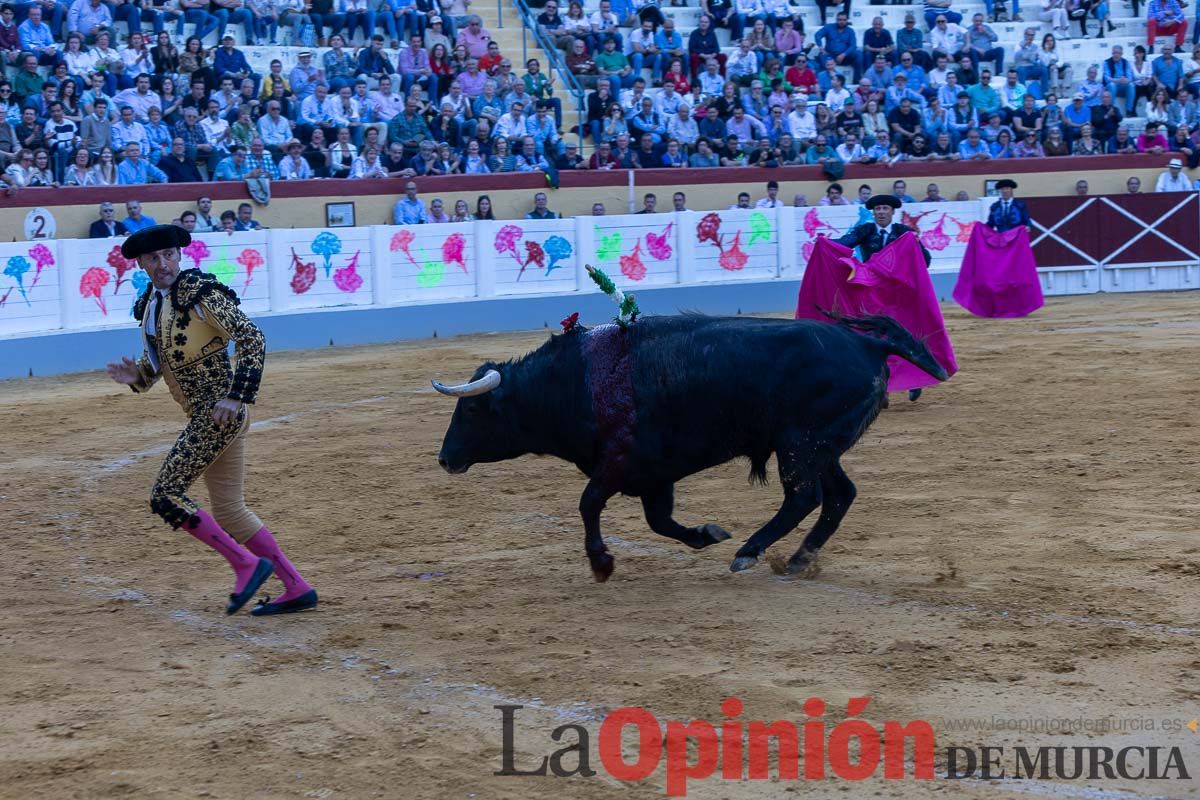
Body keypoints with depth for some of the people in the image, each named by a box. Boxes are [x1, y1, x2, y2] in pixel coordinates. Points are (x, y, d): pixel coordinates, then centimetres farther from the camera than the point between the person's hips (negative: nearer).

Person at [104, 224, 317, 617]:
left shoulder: (200, 293, -12)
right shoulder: (149, 304, 12)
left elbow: (253, 340, -16)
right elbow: (157, 358, 23)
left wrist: (237, 396, -22)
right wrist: (137, 375, 0)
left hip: (220, 412, -9)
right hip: (205, 418, 9)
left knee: (165, 496, -12)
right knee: (229, 511, 10)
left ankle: (246, 565, -7)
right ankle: (297, 588, 15)